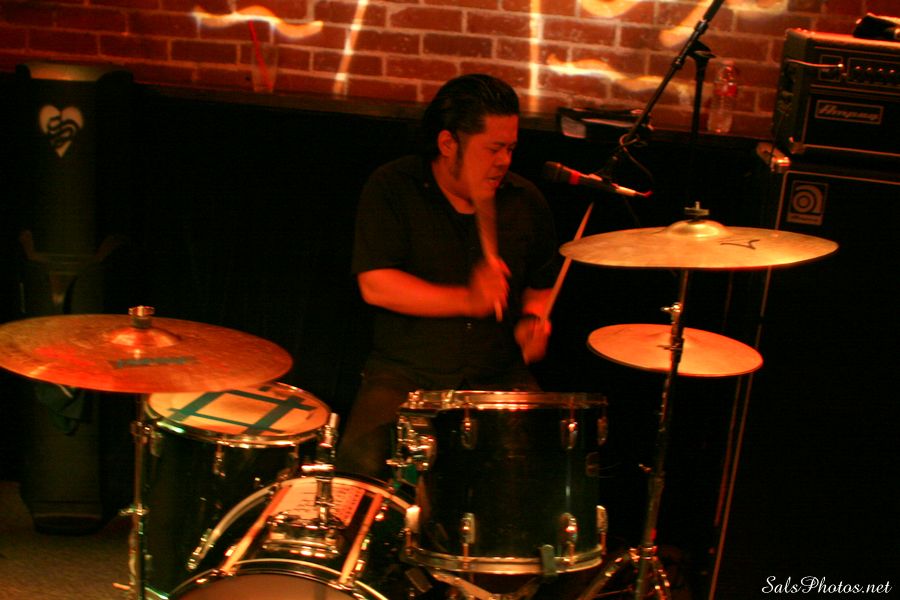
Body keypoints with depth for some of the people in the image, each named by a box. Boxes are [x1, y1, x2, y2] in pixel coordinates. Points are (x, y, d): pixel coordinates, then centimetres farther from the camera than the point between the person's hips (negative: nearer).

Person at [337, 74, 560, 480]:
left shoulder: (525, 201, 8)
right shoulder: (391, 189, -4)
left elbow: (541, 283, 21)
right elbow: (375, 285, -13)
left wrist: (533, 319, -2)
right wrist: (465, 300, -24)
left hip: (499, 375, 3)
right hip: (404, 370, -2)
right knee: (362, 458, -26)